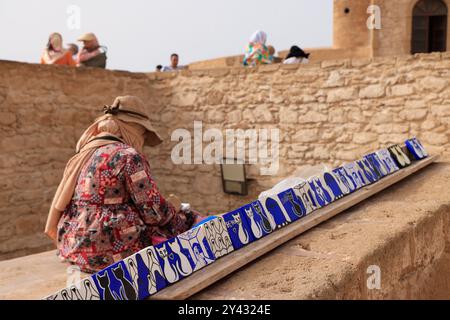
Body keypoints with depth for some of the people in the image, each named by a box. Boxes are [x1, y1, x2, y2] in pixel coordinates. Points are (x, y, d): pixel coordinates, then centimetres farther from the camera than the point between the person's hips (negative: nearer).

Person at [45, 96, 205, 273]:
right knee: (185, 220, 5)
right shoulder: (129, 156, -11)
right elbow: (154, 213, -12)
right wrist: (172, 206, 8)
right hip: (108, 250, -8)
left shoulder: (83, 155, 14)